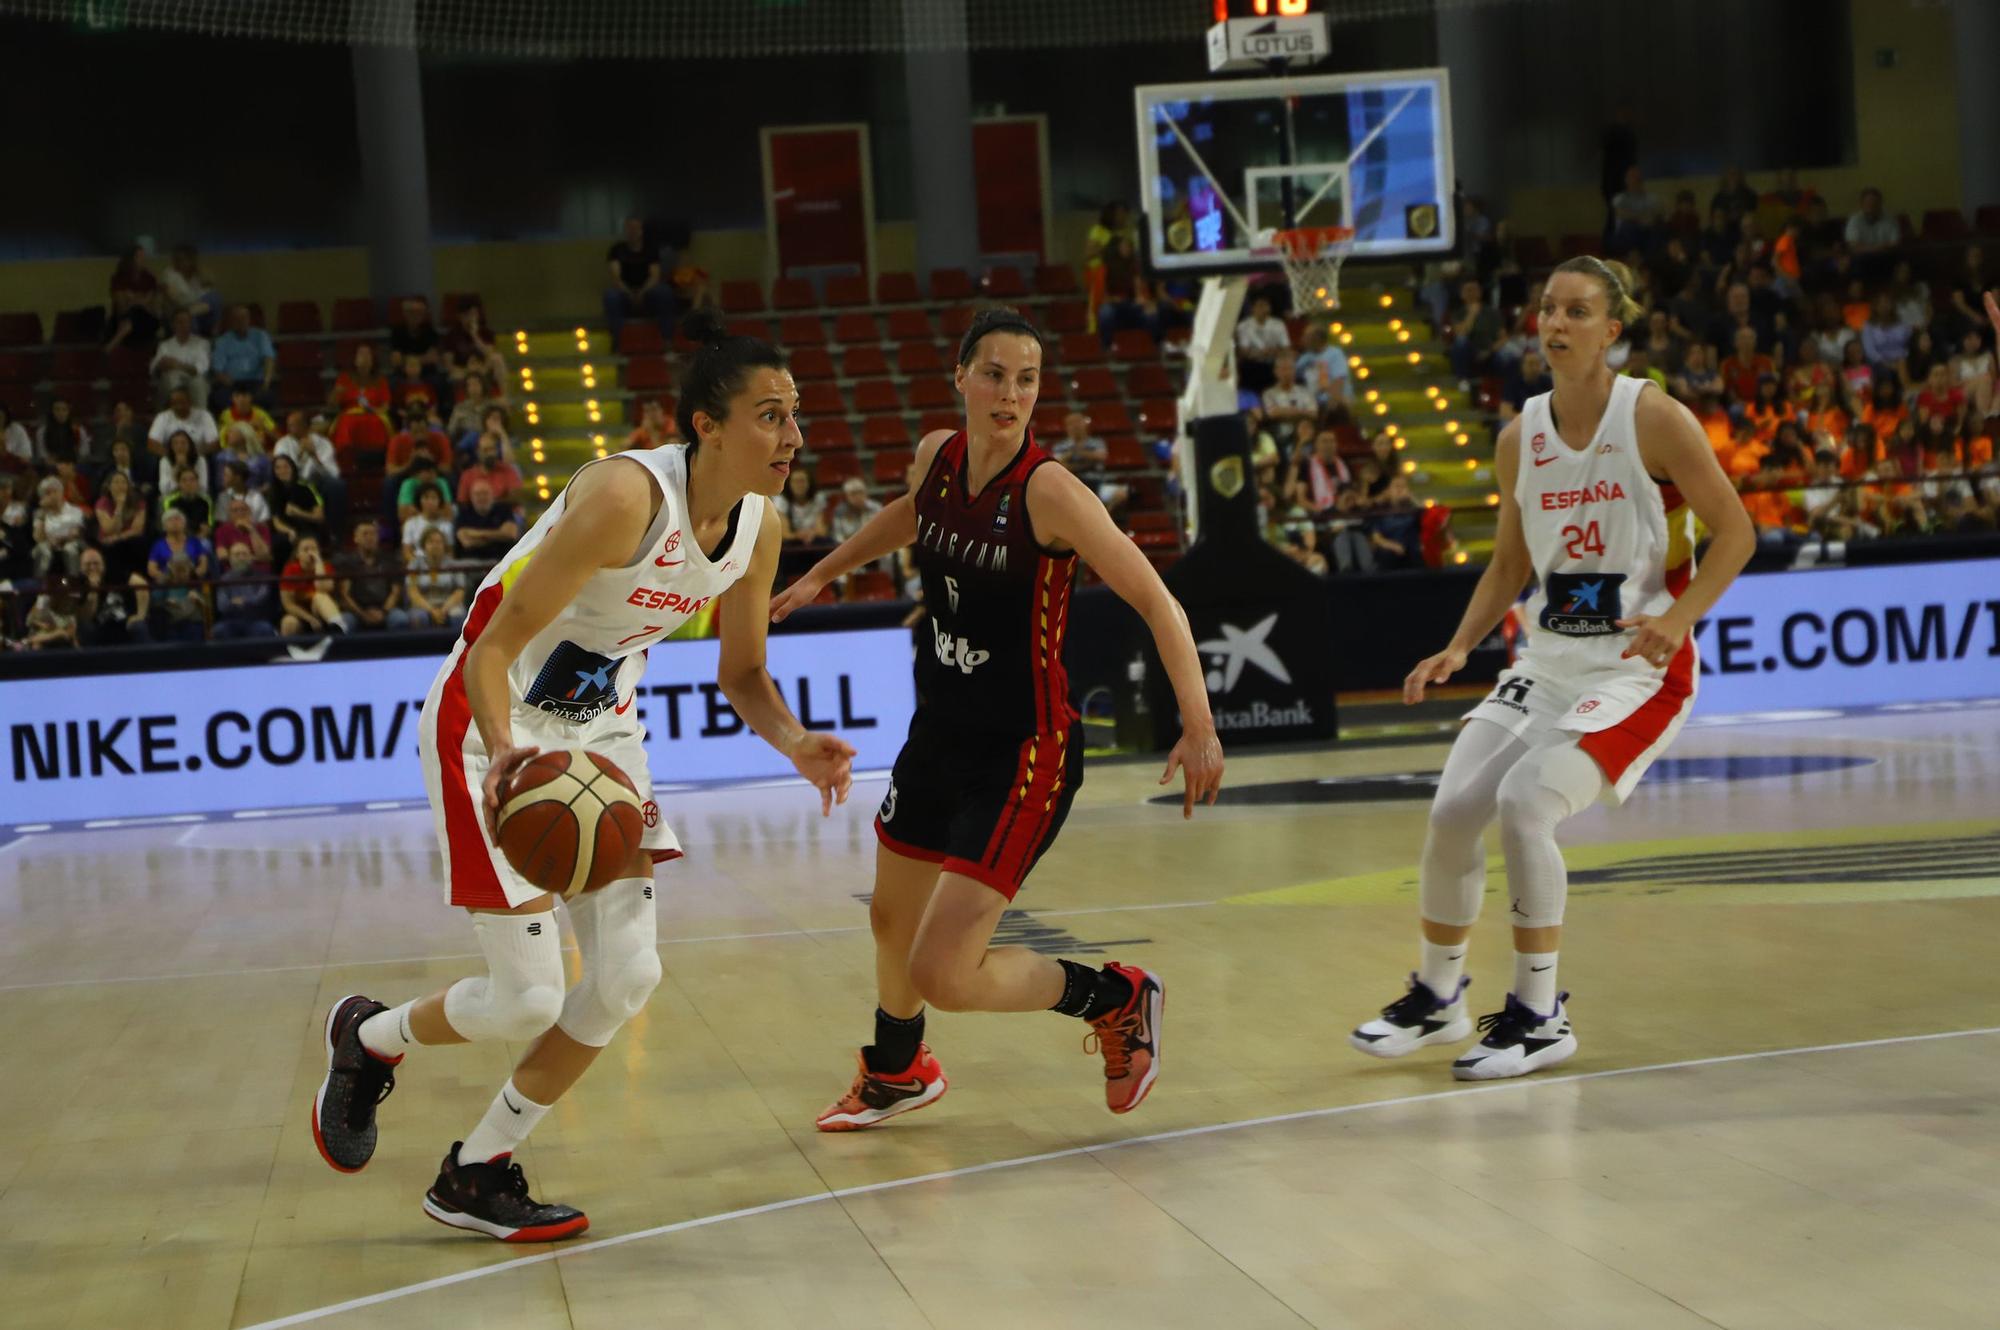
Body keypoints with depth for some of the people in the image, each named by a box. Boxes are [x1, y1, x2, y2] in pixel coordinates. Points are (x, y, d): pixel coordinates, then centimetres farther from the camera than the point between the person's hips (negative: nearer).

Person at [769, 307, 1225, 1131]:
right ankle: (898, 1073, 54)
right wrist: (822, 574, 32)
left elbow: (1154, 601, -21)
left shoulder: (1048, 491, -21)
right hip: (940, 728, 7)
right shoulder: (935, 457, -2)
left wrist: (1199, 727, -30)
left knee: (942, 976, -12)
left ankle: (1117, 1000, 13)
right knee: (891, 921, 25)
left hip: (1024, 751, -7)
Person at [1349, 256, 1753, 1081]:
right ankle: (1437, 997, 18)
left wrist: (1679, 616, -24)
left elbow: (1734, 531, -10)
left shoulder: (1653, 420, -12)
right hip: (1548, 661, 6)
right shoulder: (1519, 438, 4)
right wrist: (1460, 647, 2)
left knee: (1524, 803, -22)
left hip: (1639, 666, -6)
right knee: (1452, 810, -4)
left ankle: (1540, 1018, -7)